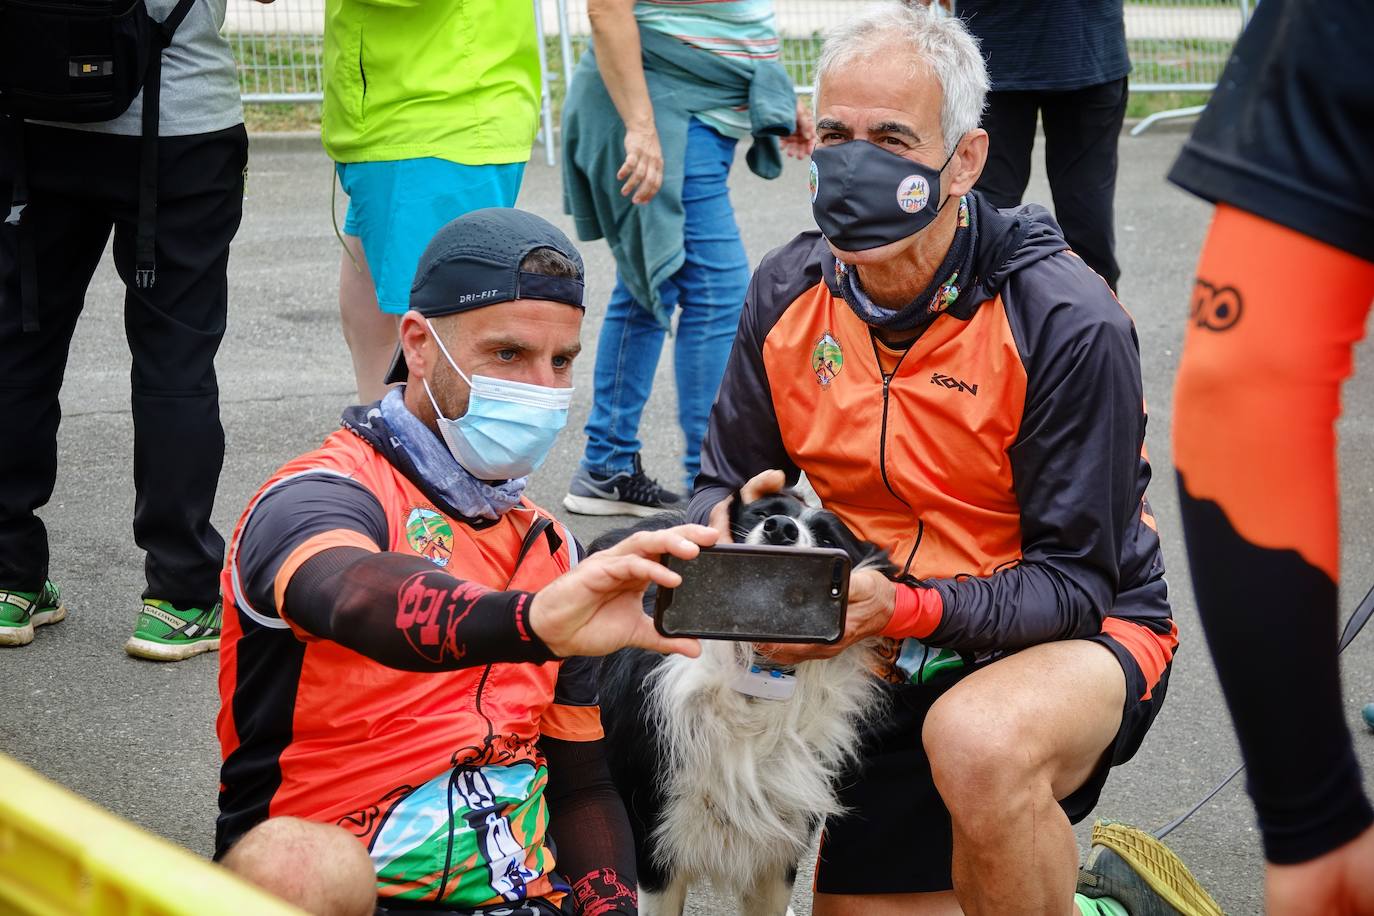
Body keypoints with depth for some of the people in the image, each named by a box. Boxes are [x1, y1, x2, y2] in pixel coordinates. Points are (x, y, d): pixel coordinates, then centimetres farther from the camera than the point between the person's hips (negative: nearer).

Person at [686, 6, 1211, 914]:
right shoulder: (786, 294, -6)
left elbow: (1073, 584, -22)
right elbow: (722, 483, 3)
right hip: (887, 666, 6)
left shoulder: (1070, 322, -22)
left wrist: (902, 607, -37)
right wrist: (734, 529, -23)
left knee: (980, 741, -40)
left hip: (1073, 639, -6)